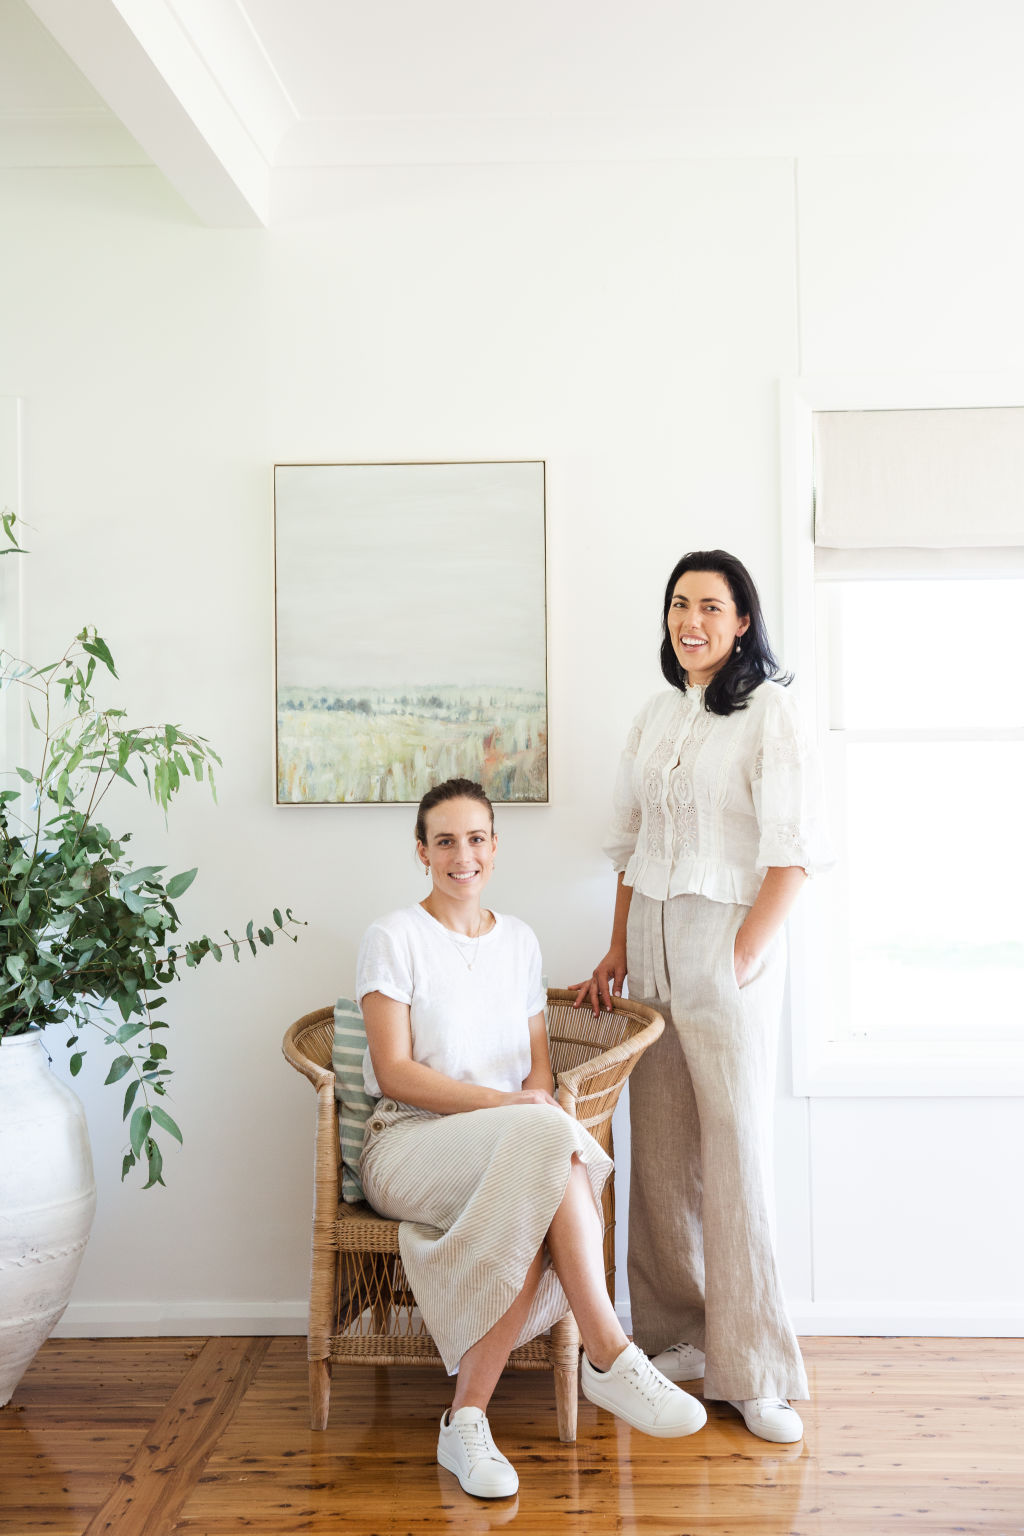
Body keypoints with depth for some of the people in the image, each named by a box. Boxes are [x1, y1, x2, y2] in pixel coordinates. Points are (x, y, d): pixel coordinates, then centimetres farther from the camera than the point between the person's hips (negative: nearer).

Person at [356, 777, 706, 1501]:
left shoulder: (519, 940, 16)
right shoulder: (394, 938, -1)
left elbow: (539, 1066, 14)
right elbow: (394, 1072, -9)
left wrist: (538, 1101, -11)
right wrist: (508, 1104, -19)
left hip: (513, 1148, 4)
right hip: (411, 1144, -4)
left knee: (537, 1210, -34)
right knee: (549, 1140, -35)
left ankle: (468, 1418, -24)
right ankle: (609, 1357, -29)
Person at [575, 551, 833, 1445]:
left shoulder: (768, 710, -6)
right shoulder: (655, 717, 13)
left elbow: (794, 850, -11)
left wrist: (743, 956, -15)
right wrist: (617, 950, 10)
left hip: (727, 943, -6)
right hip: (652, 941, 6)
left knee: (735, 1153, -2)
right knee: (659, 1152, 9)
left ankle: (754, 1370, 10)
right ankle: (680, 1337, 23)